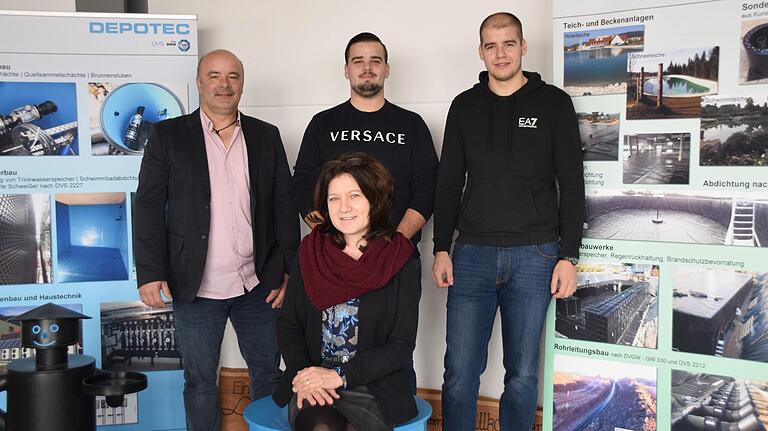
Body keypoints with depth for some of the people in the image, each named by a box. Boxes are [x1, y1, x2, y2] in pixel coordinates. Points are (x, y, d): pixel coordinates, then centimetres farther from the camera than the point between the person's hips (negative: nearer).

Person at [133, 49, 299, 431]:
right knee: (200, 381, 11)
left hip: (258, 285, 2)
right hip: (194, 286, -2)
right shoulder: (168, 135, 1)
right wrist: (150, 273, -9)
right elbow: (149, 207, -2)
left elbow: (284, 205, 6)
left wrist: (288, 270, 0)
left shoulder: (267, 136, 7)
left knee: (268, 375, 13)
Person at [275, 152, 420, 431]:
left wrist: (339, 375, -11)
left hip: (374, 389, 0)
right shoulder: (310, 252, 6)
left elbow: (402, 346, -3)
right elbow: (287, 324, 9)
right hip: (311, 388, 1)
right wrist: (303, 375, -9)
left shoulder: (398, 260, -1)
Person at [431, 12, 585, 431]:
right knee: (460, 371, 2)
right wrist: (441, 248, 4)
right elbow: (448, 184, 11)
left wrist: (568, 256, -4)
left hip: (534, 256, -1)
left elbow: (571, 185, 2)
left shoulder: (553, 103, 4)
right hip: (472, 255, 2)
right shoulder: (464, 106, 10)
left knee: (522, 373, 7)